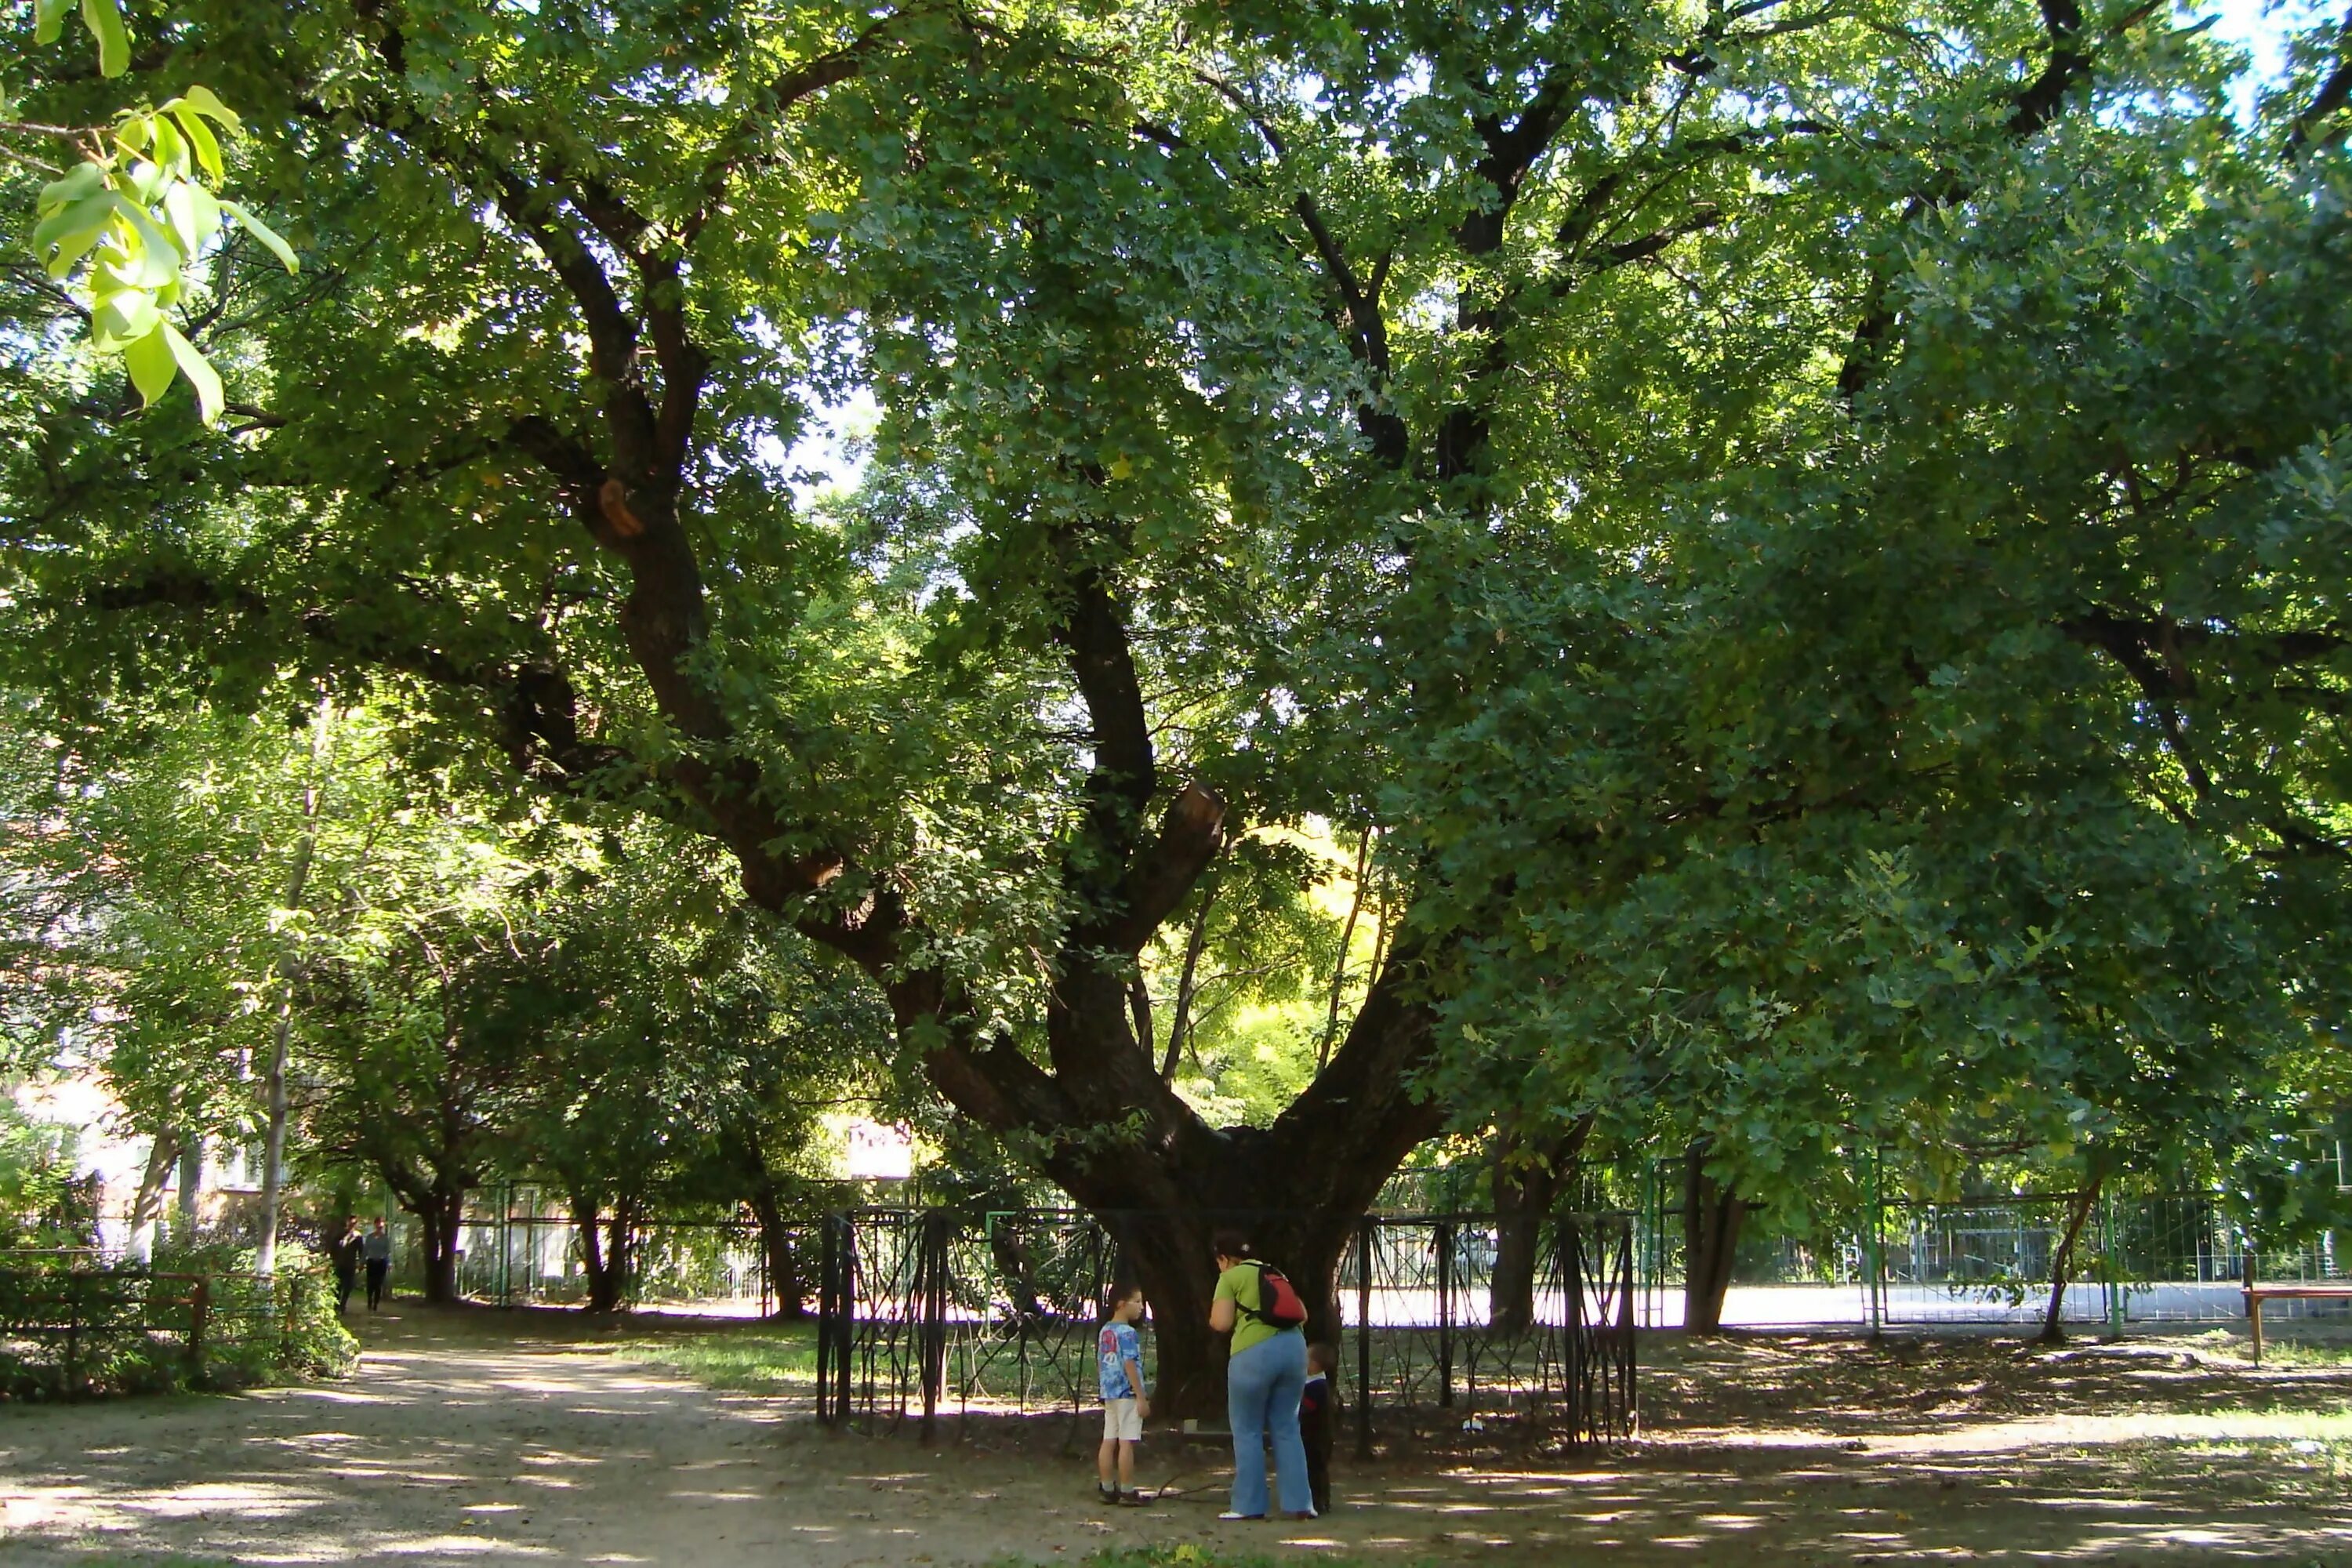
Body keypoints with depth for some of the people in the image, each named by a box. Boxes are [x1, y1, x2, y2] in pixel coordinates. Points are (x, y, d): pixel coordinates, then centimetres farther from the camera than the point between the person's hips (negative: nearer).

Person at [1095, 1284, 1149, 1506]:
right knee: (1126, 1443, -5)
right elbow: (1129, 1365, -18)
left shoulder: (1104, 1331, 12)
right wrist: (1142, 1397, -16)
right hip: (1127, 1395, -8)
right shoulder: (1128, 1333, -14)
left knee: (1109, 1442, 9)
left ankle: (1107, 1488, 12)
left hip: (1109, 1394, 8)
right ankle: (1127, 1492, -3)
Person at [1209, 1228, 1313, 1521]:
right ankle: (1299, 1503, 10)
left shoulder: (1231, 1278, 4)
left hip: (1254, 1351, -6)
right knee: (1287, 1427, 13)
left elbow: (1221, 1323, -4)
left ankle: (1249, 1506, 8)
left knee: (1248, 1430, 6)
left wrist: (1213, 1317, 17)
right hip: (1294, 1346, 6)